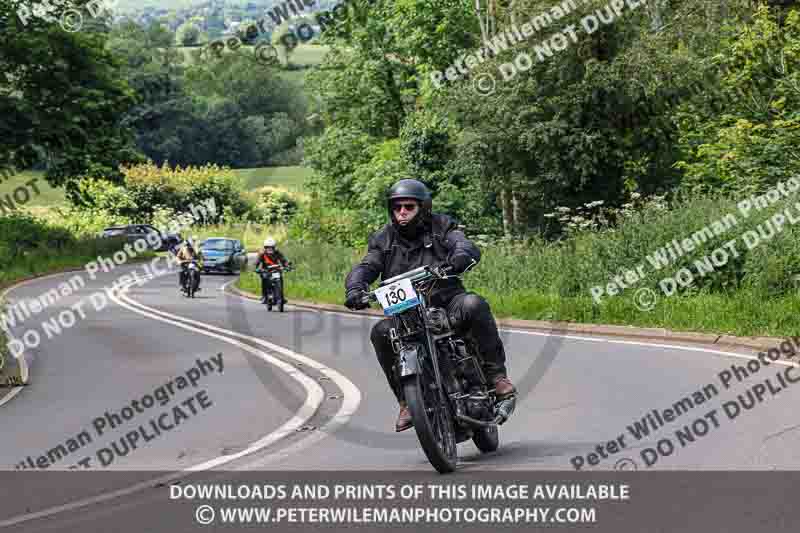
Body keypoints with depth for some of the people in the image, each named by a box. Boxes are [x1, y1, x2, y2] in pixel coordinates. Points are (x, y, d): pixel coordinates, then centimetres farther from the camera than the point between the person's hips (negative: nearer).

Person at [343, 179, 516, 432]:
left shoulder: (441, 227, 6)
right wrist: (355, 287, -26)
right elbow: (365, 267, -2)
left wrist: (458, 259, -37)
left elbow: (467, 246, -12)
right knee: (381, 332, -27)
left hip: (447, 303, -2)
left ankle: (495, 372, -19)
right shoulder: (383, 240, 11)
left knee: (474, 305, -32)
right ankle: (407, 400, -15)